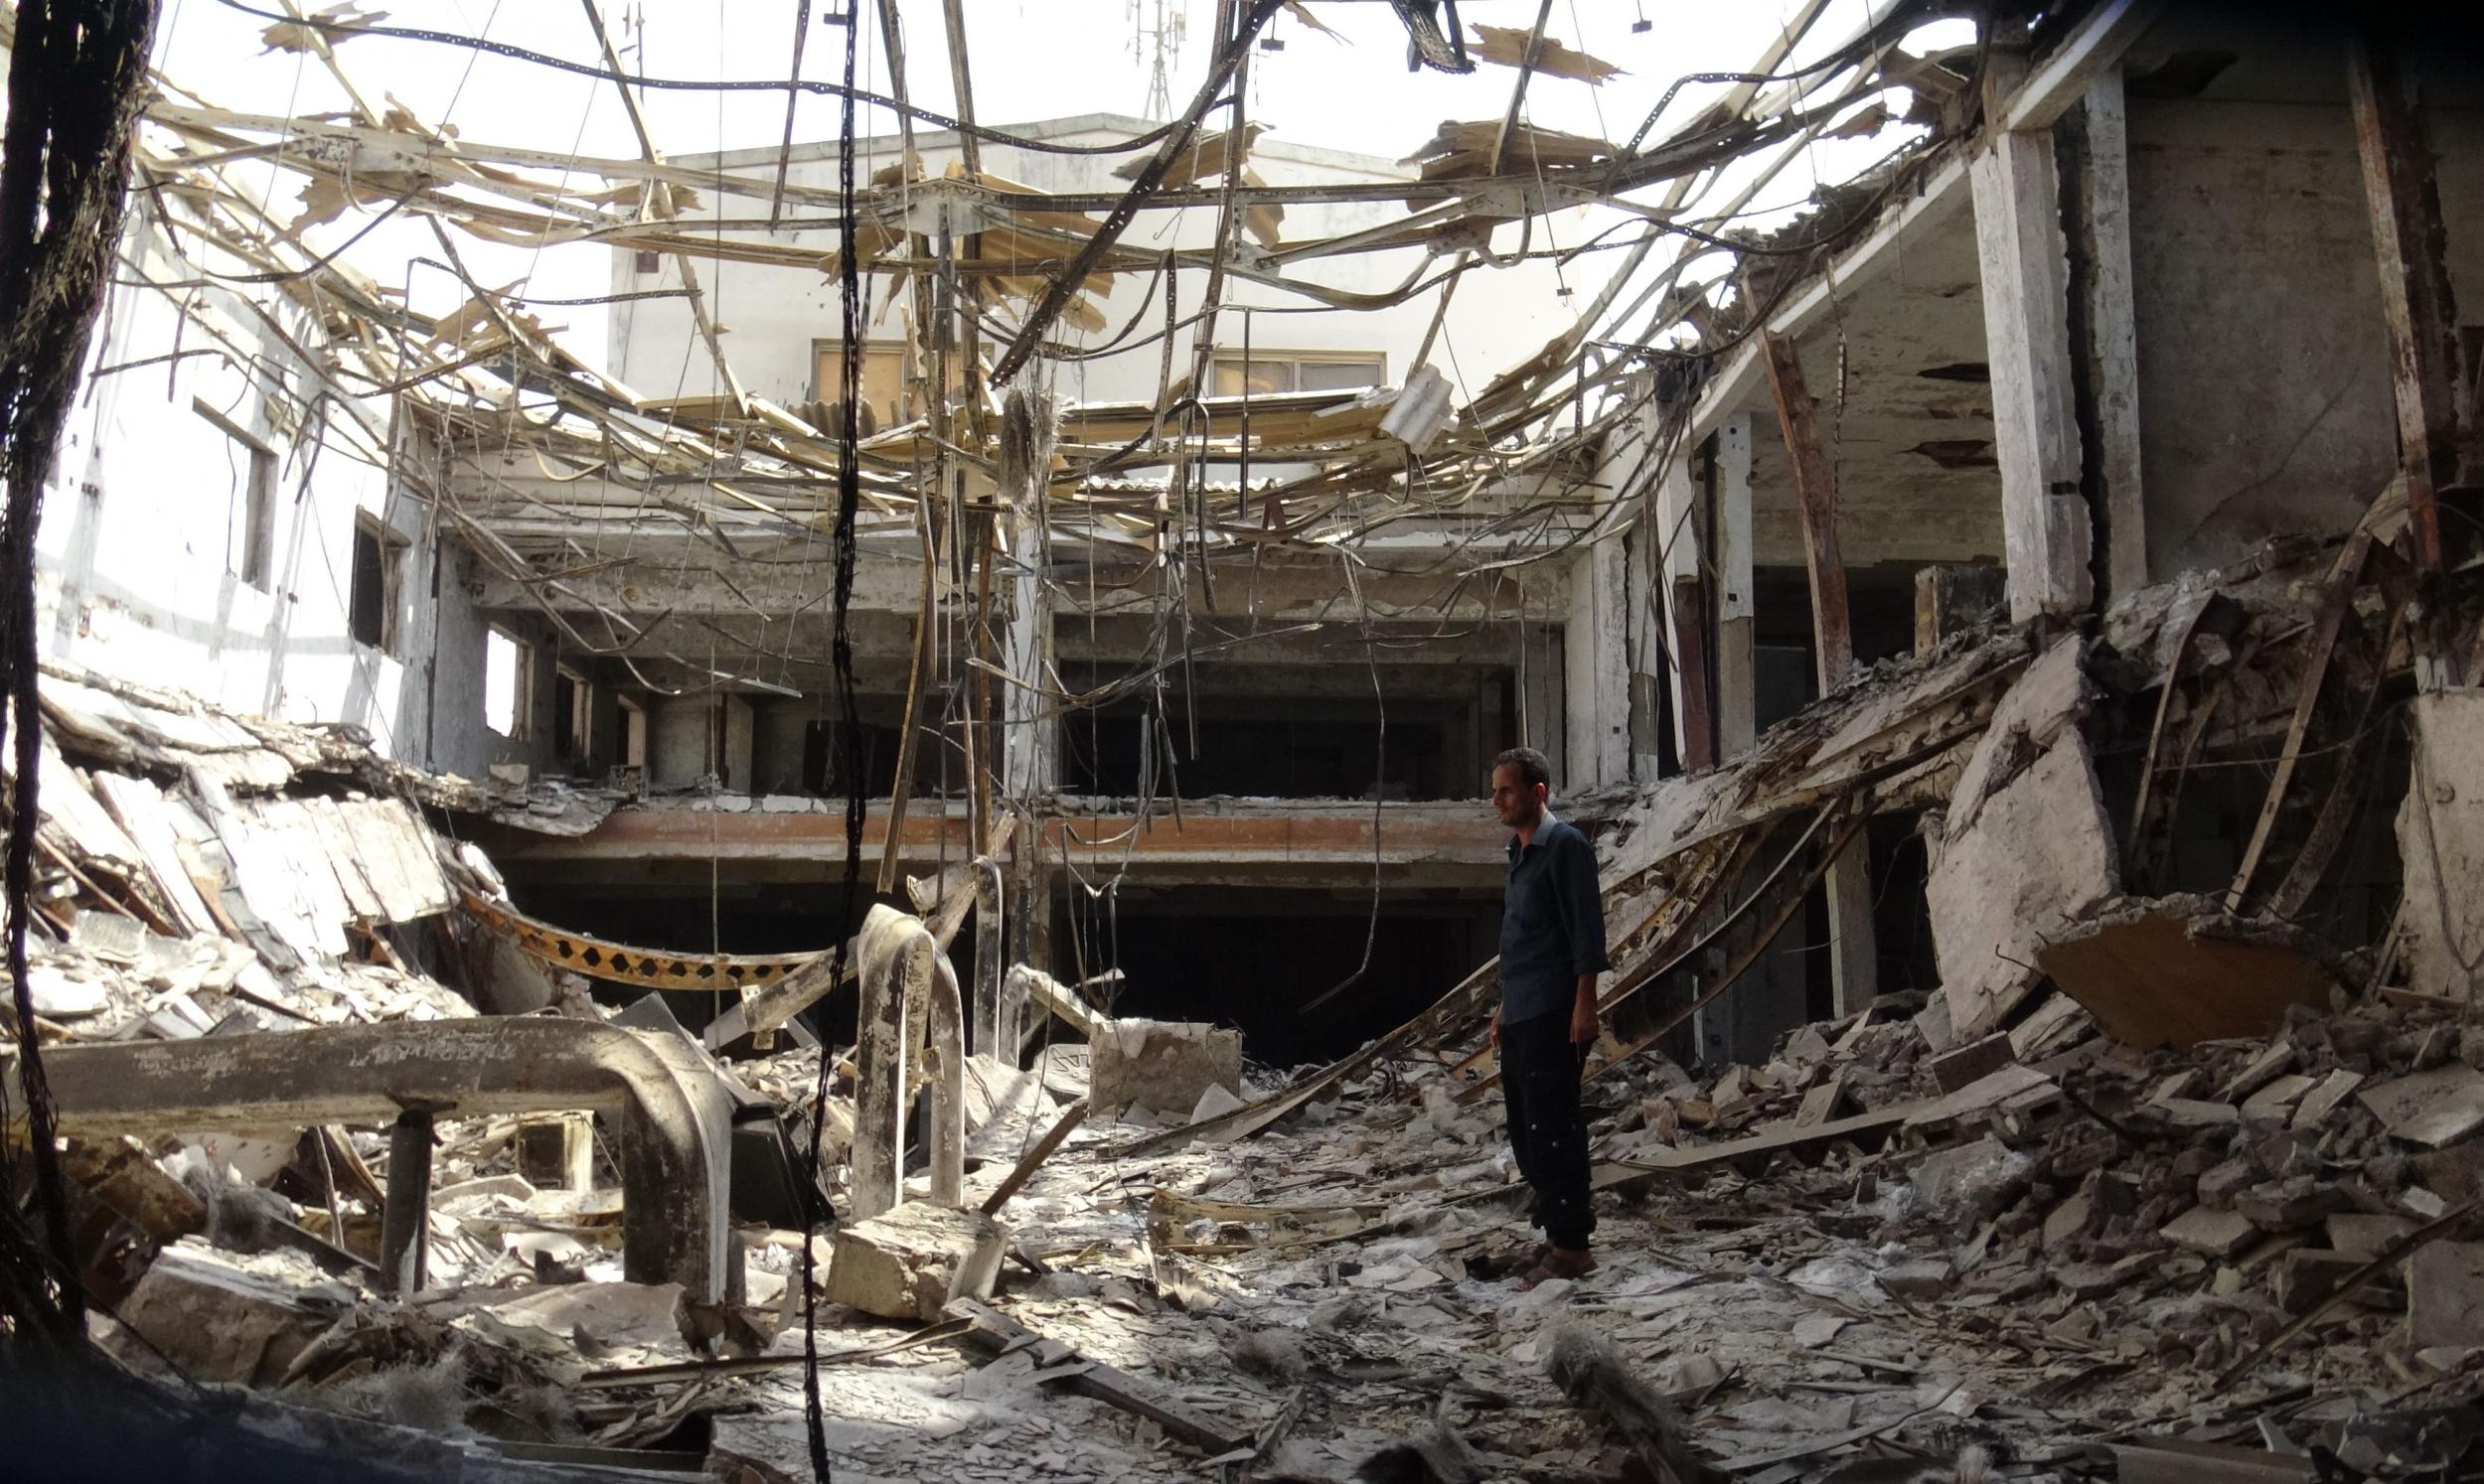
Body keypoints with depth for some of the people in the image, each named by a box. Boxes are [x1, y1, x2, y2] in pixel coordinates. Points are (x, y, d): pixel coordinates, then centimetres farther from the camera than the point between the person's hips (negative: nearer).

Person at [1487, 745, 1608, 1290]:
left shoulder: (1565, 845, -8)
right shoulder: (1520, 851, 18)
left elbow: (1587, 927, -14)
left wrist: (1585, 1003, -19)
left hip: (1553, 1016, -9)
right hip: (1521, 1016, 9)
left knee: (1551, 1128, -7)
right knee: (1525, 1128, 13)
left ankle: (1570, 1247, -1)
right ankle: (1567, 1219, 25)